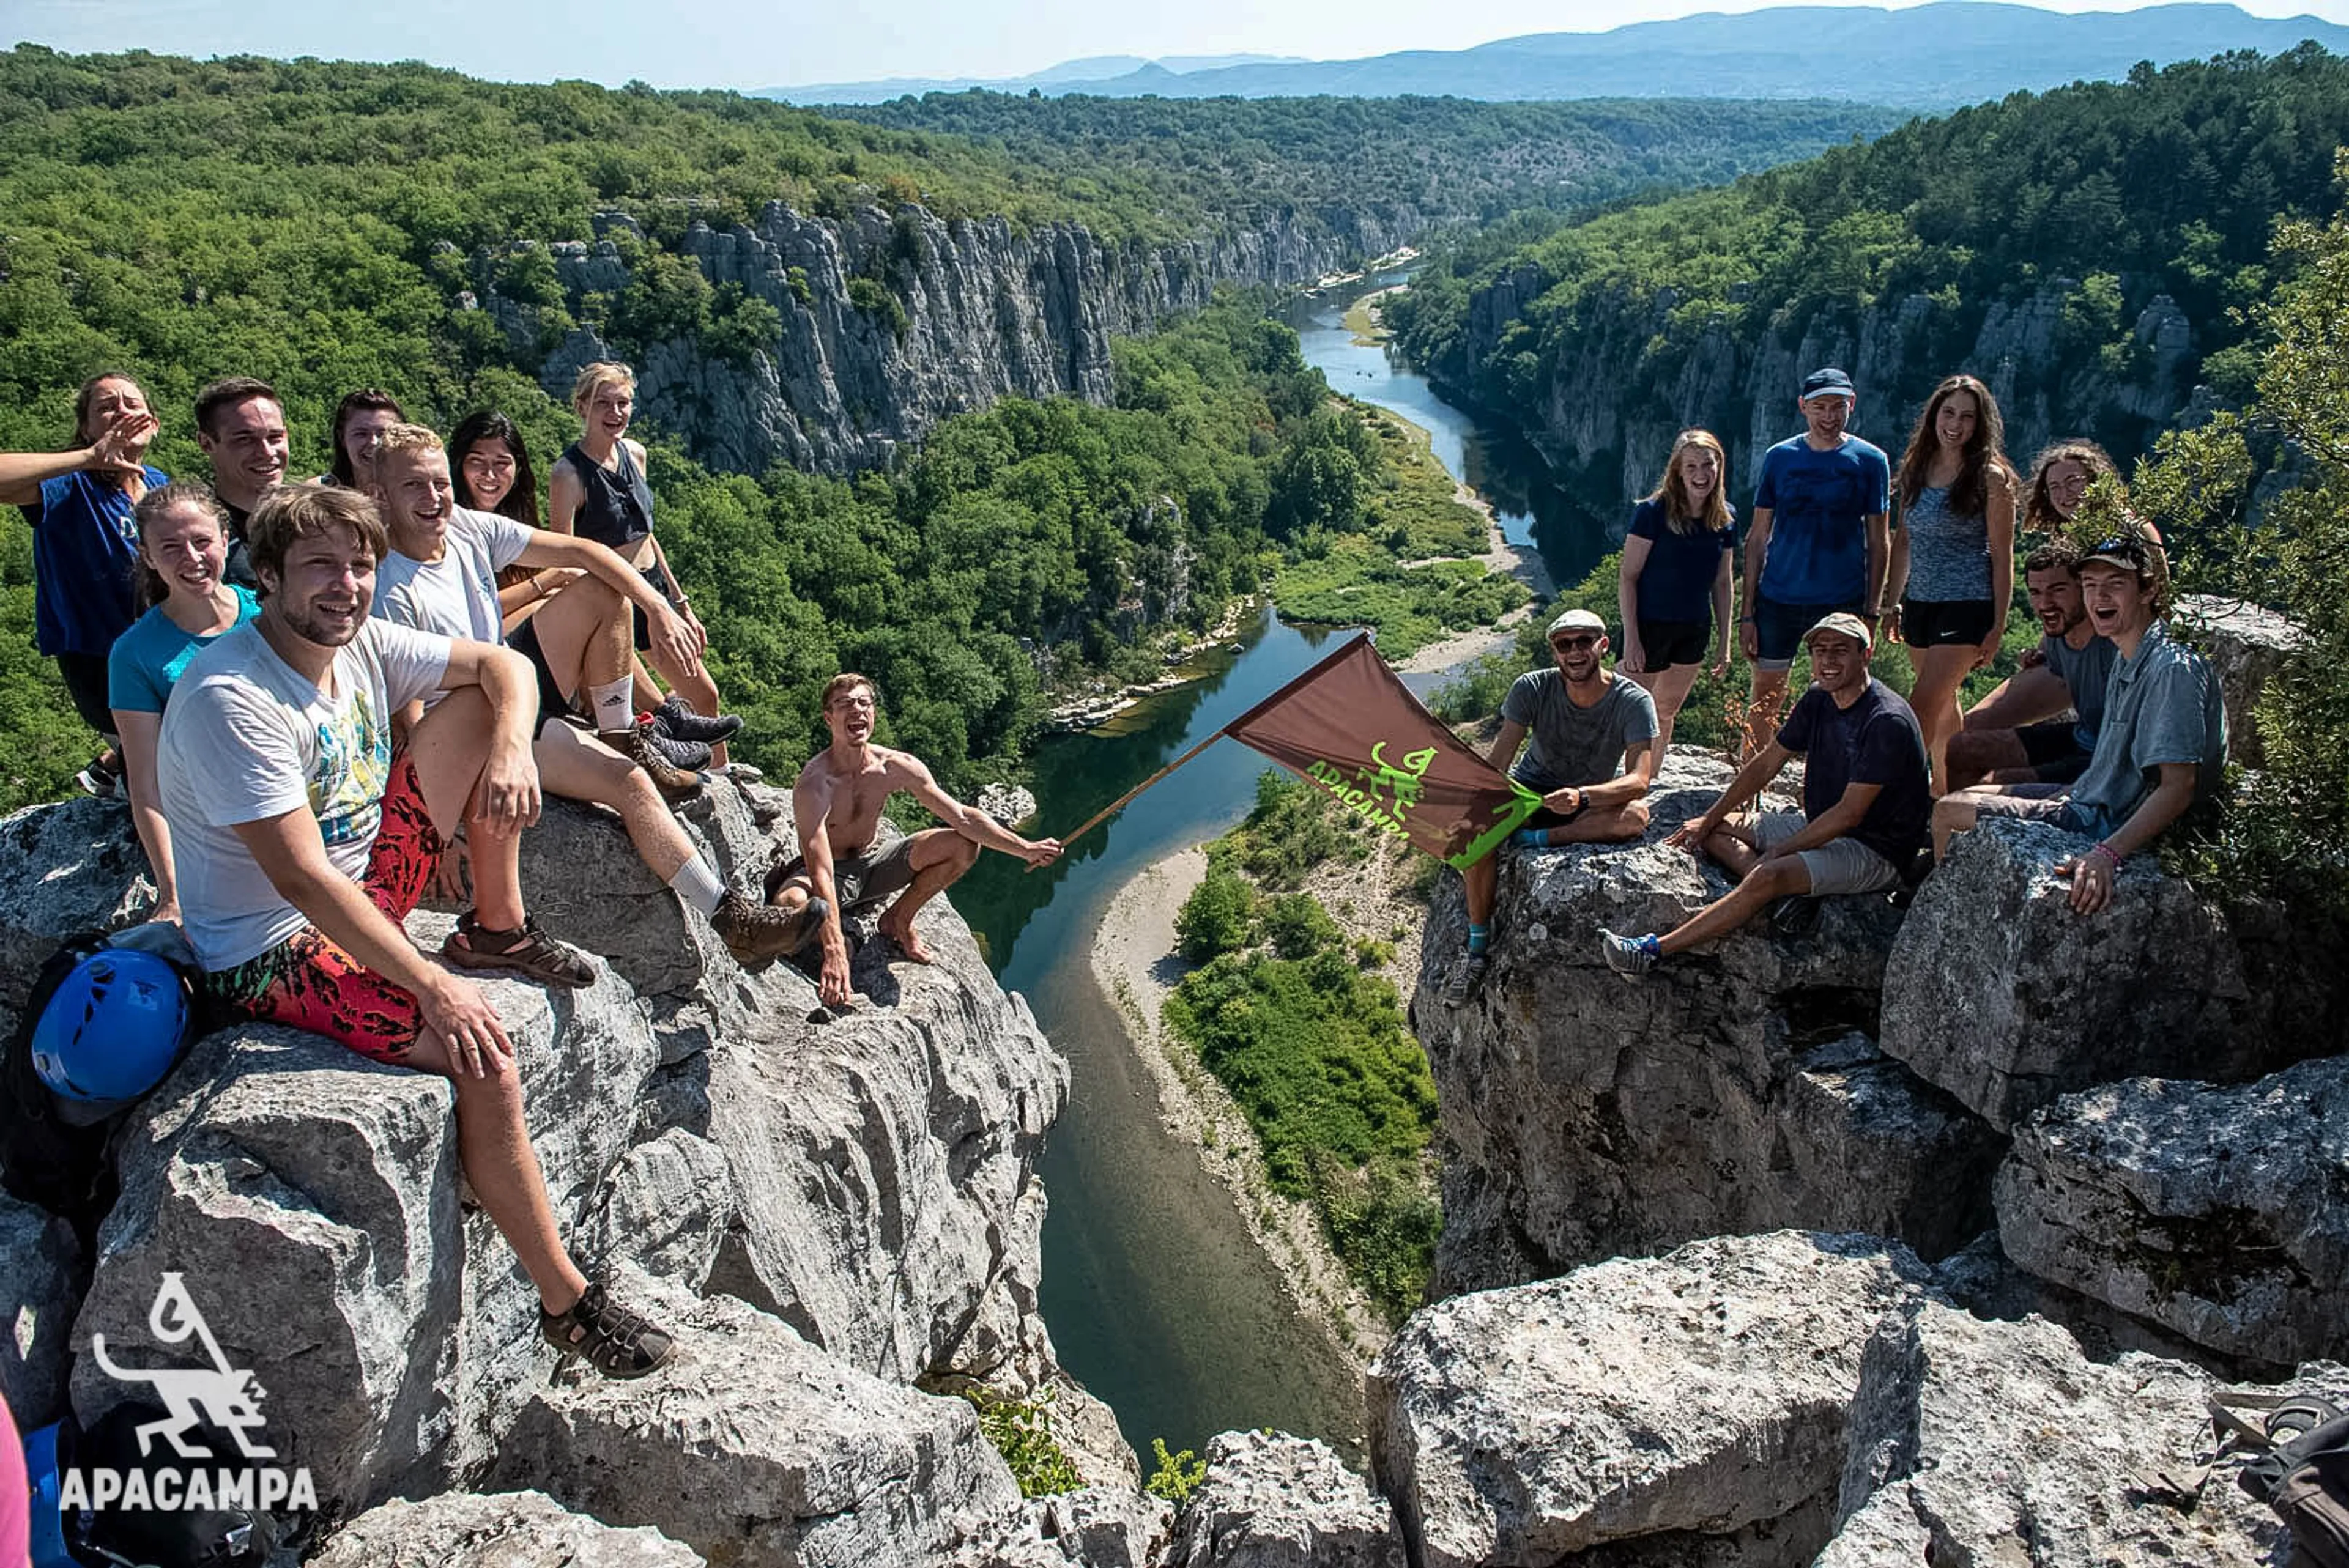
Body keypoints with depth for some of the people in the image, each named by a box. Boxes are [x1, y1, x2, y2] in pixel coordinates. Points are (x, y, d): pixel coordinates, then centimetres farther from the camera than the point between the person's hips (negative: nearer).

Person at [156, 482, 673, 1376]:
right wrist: (433, 987, -35)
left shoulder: (361, 644, -3)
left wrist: (512, 749, -16)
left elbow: (504, 665, 7)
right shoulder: (229, 699, -27)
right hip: (267, 952, -8)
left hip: (362, 893, 9)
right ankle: (568, 1303, -16)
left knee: (474, 705, 3)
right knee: (482, 1056, -29)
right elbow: (300, 879, -32)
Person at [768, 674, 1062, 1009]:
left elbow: (963, 818, -9)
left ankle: (899, 920, 7)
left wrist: (1026, 848, -18)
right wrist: (834, 953, -46)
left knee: (963, 846, -13)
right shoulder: (813, 784, -29)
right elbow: (821, 872, -36)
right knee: (789, 904, -41)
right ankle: (835, 940, -4)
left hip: (870, 867, 5)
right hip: (829, 874, -5)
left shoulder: (897, 767, -14)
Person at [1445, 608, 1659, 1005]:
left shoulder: (1633, 702, -17)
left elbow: (1639, 779, -28)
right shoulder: (1532, 689, -13)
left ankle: (1532, 840, -23)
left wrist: (1582, 796, -47)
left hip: (1598, 800, -1)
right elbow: (1498, 760, -19)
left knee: (1635, 816, -35)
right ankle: (1477, 946, -20)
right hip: (1532, 789, 1)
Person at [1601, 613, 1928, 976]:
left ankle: (1653, 949, -36)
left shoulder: (1888, 721, -21)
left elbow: (1850, 813, -23)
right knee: (1715, 830, 0)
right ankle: (1791, 891, -23)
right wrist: (1708, 820, 7)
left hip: (1873, 851, -9)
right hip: (1820, 827, 10)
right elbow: (1767, 763, 11)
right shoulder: (1818, 700, 4)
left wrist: (1780, 851, -20)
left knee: (1769, 876, -33)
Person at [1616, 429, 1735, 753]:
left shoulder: (1726, 518, 2)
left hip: (1695, 630, 6)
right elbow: (1627, 577, -13)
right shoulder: (1653, 512, -15)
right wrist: (1631, 639, -17)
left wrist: (1724, 641, 10)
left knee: (1666, 712, 18)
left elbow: (1723, 582, 11)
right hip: (1650, 625, -6)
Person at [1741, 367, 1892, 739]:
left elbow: (1878, 543, 4)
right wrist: (1748, 612, 2)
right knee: (1764, 700, 4)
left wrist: (1871, 614, -3)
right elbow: (1758, 538, 7)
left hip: (1843, 601, -1)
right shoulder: (1779, 457, 5)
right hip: (1778, 599, 1)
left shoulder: (1870, 461, 2)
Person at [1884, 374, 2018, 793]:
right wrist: (1893, 602, 12)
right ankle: (1946, 794, 26)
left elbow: (2002, 556, -7)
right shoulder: (1917, 467, 8)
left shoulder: (1990, 477, -8)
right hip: (1920, 602, 6)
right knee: (1944, 708, 16)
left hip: (1967, 605, -6)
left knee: (1923, 709, -12)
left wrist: (1998, 626, -9)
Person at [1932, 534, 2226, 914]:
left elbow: (2178, 787, -30)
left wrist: (2107, 853, -41)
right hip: (2089, 801, 10)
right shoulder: (2127, 658, 7)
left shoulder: (2175, 669, -23)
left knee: (1948, 813, -8)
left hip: (2108, 825, -10)